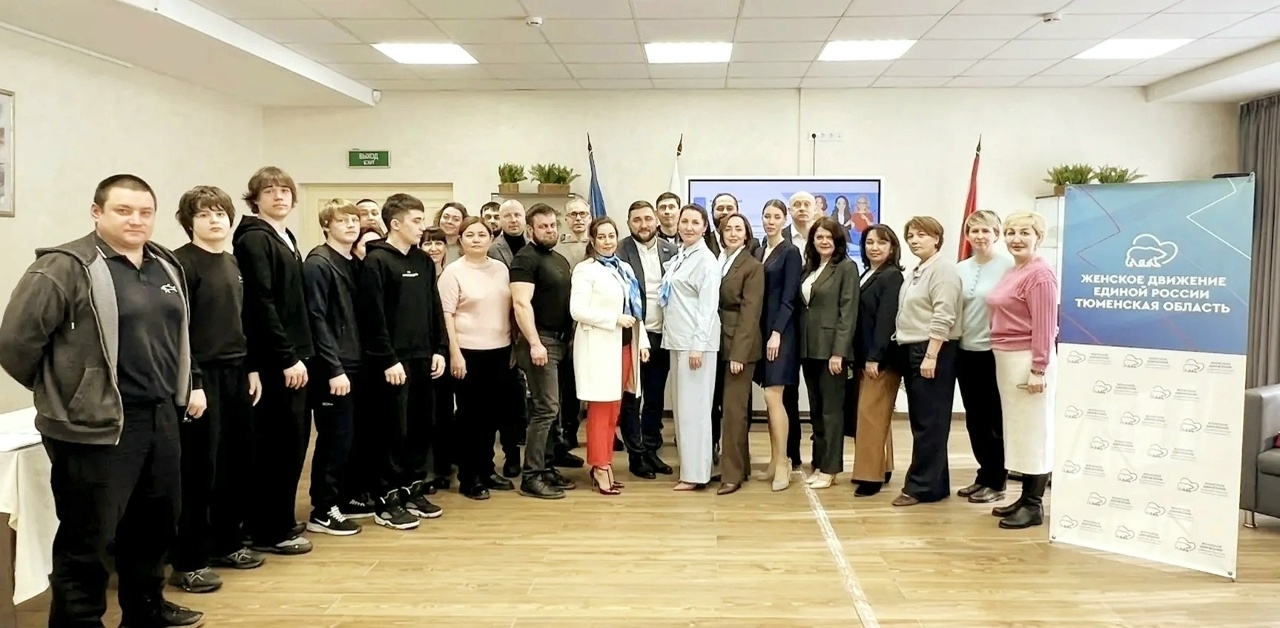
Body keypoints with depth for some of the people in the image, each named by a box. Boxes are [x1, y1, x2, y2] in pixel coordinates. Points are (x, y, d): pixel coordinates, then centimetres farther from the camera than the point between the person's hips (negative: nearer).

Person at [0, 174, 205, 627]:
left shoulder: (166, 265, 11)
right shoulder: (66, 267, -13)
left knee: (156, 523, 20)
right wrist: (64, 394, -3)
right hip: (97, 426, -8)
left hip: (160, 417, 8)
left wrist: (189, 386, 19)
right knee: (87, 538, 3)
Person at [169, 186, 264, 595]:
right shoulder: (181, 263, -9)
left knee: (235, 462, 13)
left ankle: (226, 543, 26)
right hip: (200, 374, -8)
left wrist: (251, 368, 13)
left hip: (235, 373, 8)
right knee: (198, 468, -3)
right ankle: (187, 562, 7)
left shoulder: (232, 262, 15)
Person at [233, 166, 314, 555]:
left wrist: (299, 353, 12)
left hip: (290, 355, 9)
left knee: (293, 439, 14)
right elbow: (261, 305, -19)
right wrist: (288, 358, -20)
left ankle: (280, 520, 26)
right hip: (274, 360, -9)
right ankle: (268, 531, 8)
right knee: (282, 442, -3)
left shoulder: (286, 238, 16)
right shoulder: (254, 239, -11)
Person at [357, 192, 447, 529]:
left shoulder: (424, 261, 13)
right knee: (394, 433, -1)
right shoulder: (376, 261, -8)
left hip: (424, 359, 7)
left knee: (422, 429, 11)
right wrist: (388, 360, -17)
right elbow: (373, 317, -14)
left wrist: (439, 350, 7)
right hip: (394, 362, -7)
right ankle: (388, 501, 9)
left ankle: (414, 491, 24)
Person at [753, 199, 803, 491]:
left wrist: (776, 333, -17)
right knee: (770, 398, 9)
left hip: (780, 330, -6)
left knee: (774, 396, -10)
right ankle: (774, 460, 15)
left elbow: (789, 297, -10)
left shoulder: (790, 252, -5)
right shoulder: (758, 252, 13)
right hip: (760, 328, 6)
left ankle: (783, 464, -2)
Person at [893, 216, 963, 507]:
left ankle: (922, 486, 0)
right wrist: (907, 350, 15)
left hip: (932, 352, -9)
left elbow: (943, 317, -18)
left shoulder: (943, 269, -10)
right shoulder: (917, 271, 18)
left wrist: (930, 356, -22)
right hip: (912, 351, 9)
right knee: (920, 421, 11)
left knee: (929, 422, -4)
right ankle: (935, 483, 18)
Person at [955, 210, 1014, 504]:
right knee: (974, 420, 12)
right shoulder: (960, 269, 9)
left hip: (995, 353, -6)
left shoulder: (1009, 266, -9)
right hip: (967, 353, 6)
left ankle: (996, 481, 17)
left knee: (996, 420, 4)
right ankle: (984, 476, 26)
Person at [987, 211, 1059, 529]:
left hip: (1028, 360, -10)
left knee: (1034, 431, -1)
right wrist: (1003, 357, 11)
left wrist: (1039, 369, -20)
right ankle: (1025, 497, 25)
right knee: (1018, 430, 15)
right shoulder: (1012, 272, 14)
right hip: (1006, 359, 10)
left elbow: (1045, 326, -18)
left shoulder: (1040, 274, -14)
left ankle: (1034, 505, 7)